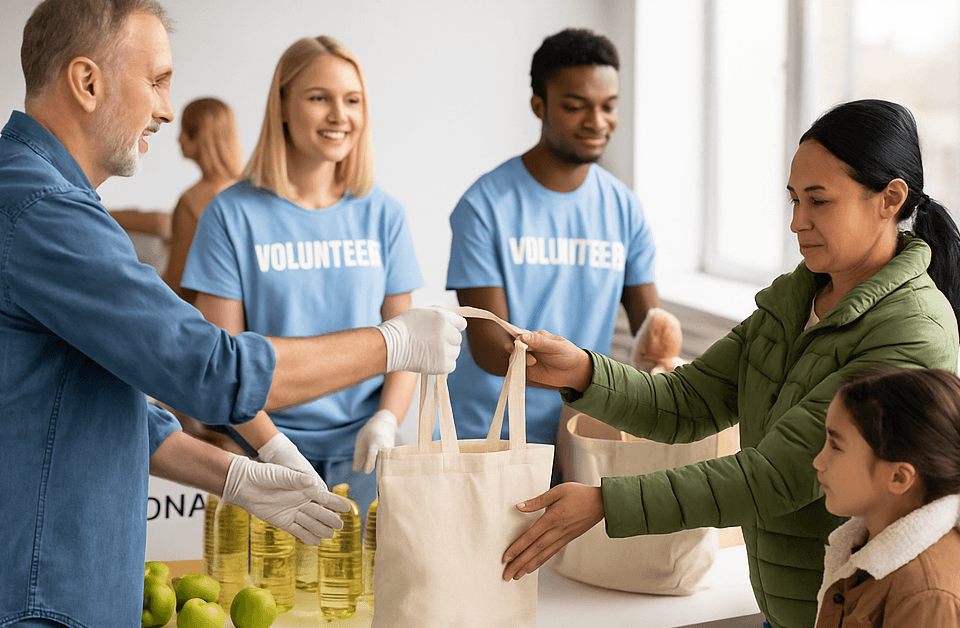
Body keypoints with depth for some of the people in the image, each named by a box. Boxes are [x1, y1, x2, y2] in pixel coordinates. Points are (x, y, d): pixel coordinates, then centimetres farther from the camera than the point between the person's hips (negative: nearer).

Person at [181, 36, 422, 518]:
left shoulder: (383, 215, 7)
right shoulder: (232, 215, -2)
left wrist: (385, 421, -10)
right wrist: (272, 446, -16)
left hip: (363, 449, 2)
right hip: (269, 447, -2)